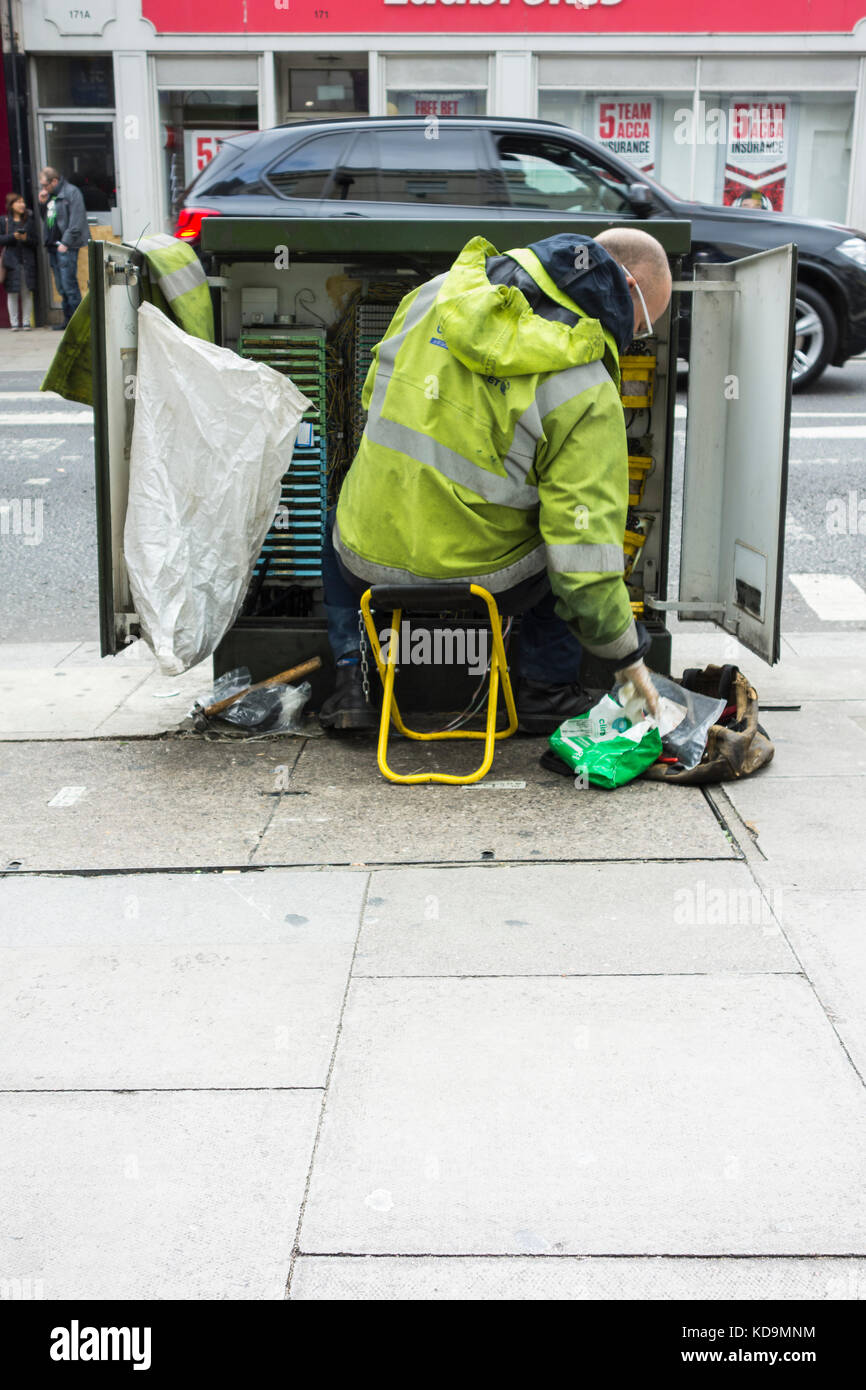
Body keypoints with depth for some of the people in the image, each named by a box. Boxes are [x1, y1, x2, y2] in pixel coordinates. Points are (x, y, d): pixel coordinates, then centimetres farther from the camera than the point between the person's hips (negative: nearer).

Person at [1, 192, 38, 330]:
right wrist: (13, 237, -12)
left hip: (27, 261, 1)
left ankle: (26, 322, 8)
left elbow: (36, 241, 7)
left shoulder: (30, 220, 8)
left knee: (27, 293, 1)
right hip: (11, 261, -1)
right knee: (12, 293, 0)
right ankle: (14, 323, 5)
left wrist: (26, 239, -12)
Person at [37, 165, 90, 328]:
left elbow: (76, 221, -14)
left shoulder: (71, 192, -7)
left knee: (69, 285, -11)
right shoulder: (50, 195, 17)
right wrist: (42, 203, 7)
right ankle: (68, 319, 14)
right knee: (61, 288, 9)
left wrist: (66, 243, -17)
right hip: (53, 246, 8)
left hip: (66, 247, -8)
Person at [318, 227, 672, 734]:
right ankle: (546, 689, 24)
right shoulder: (588, 394, -16)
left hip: (371, 564, 3)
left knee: (344, 521, 39)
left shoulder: (438, 292, -2)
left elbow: (374, 397, 14)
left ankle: (354, 680, 24)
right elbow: (585, 559, -18)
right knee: (574, 525, 26)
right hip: (485, 584, -3)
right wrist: (626, 655, -3)